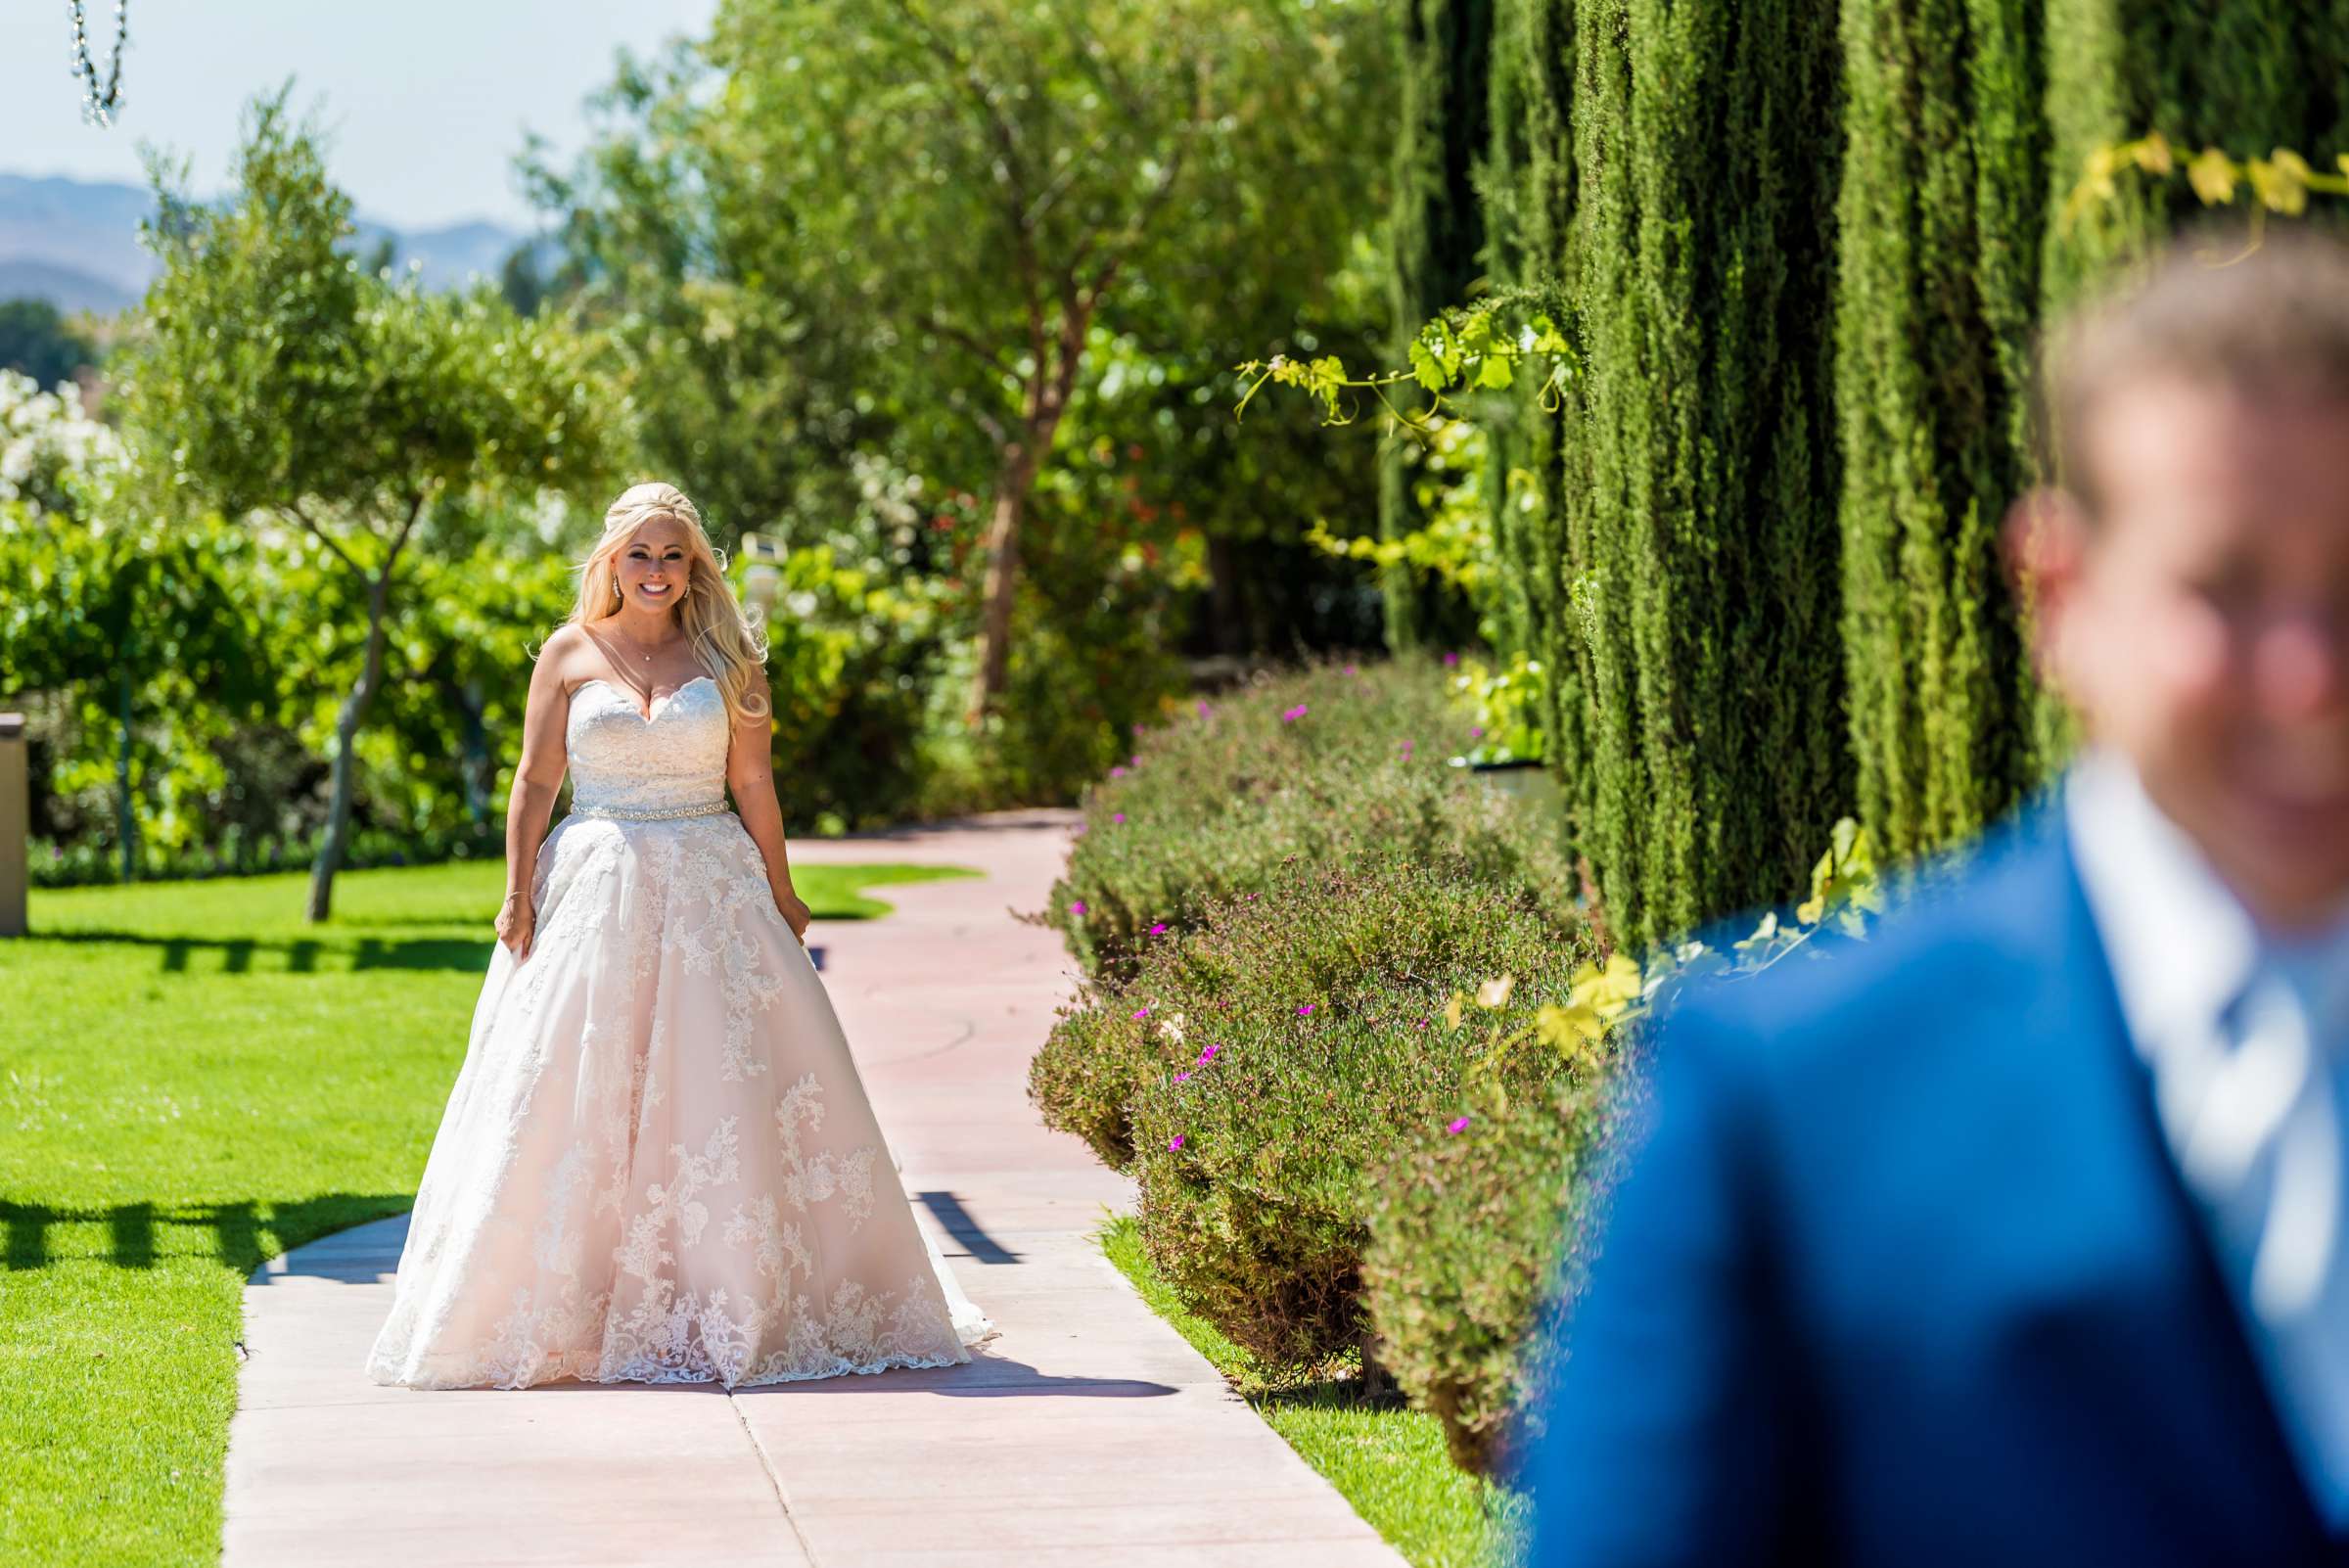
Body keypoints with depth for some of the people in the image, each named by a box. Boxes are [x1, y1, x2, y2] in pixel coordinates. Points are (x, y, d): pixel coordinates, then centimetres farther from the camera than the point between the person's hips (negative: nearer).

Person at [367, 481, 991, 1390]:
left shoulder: (727, 659, 6)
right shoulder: (570, 655, 5)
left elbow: (753, 786, 6)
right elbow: (536, 782, 5)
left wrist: (779, 894, 5)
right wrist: (518, 894, -3)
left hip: (710, 892, 0)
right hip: (597, 891, 0)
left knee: (726, 1093, -2)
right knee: (579, 1098, -4)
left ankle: (742, 1303, 7)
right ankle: (577, 1307, 2)